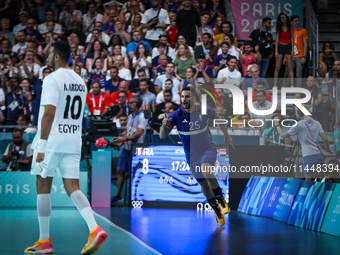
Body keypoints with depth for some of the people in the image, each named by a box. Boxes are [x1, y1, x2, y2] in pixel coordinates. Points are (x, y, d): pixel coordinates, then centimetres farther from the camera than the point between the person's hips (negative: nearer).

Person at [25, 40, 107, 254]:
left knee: (43, 188, 5)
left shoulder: (52, 79, -10)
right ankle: (95, 229, -19)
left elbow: (49, 113, -18)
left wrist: (42, 145, -18)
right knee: (73, 188, 3)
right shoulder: (80, 82, 15)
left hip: (52, 140, -6)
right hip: (74, 140, 6)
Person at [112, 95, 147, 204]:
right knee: (120, 171, 10)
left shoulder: (142, 117, -12)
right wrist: (121, 142, 4)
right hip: (126, 148, 8)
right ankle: (118, 196, 18)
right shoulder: (130, 116, 13)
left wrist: (123, 139, -27)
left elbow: (138, 134, -22)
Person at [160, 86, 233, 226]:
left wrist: (226, 136, 12)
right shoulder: (176, 116, -18)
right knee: (204, 184, 10)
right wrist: (164, 125, -42)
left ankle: (221, 199, -8)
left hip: (208, 148, -2)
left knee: (206, 172, -32)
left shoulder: (205, 111, -14)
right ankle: (216, 210, 34)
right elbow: (162, 136, -21)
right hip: (192, 155, 2)